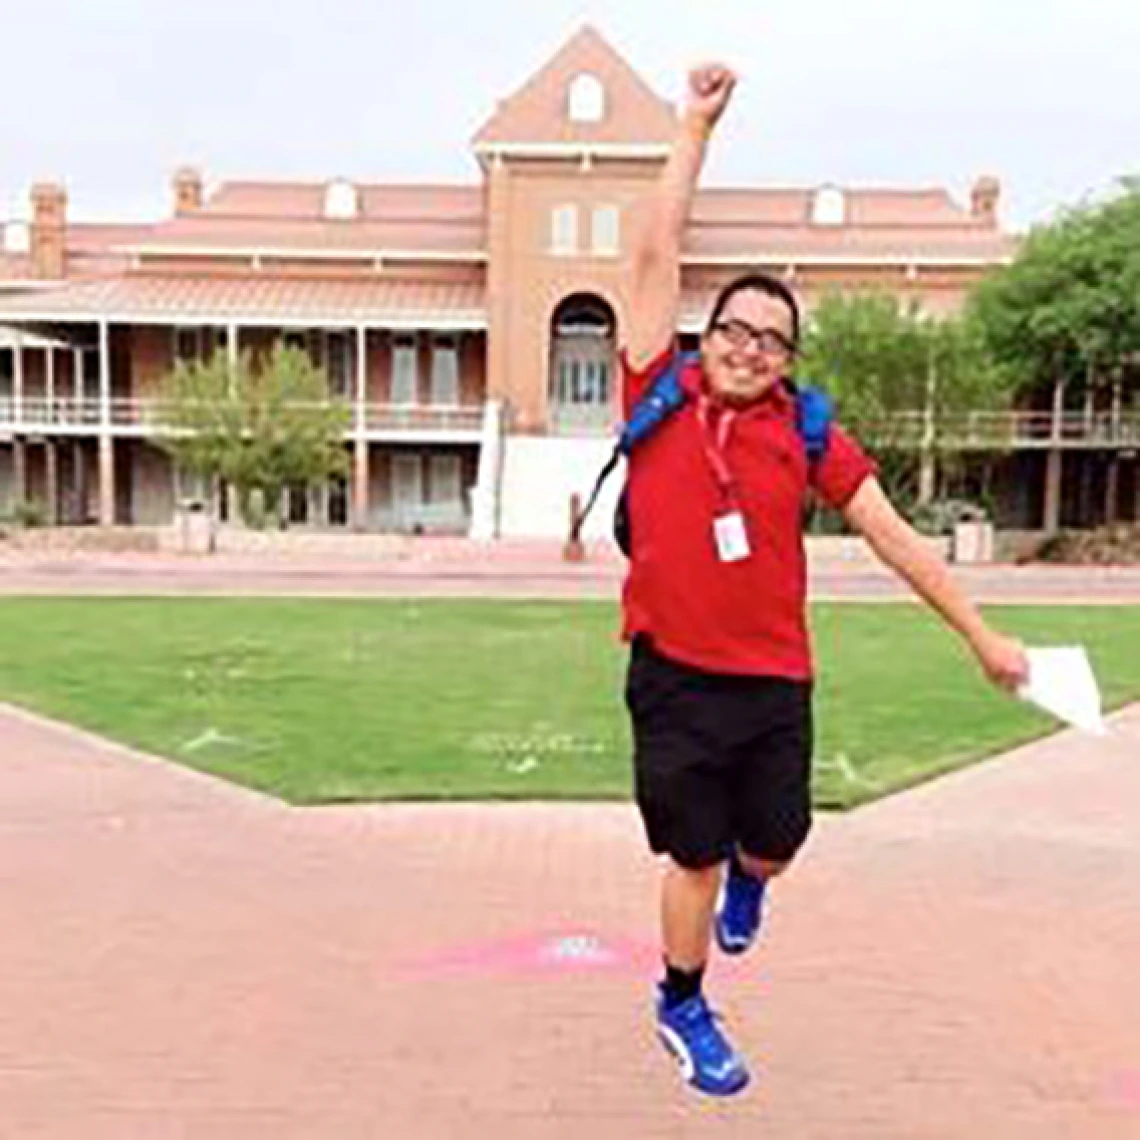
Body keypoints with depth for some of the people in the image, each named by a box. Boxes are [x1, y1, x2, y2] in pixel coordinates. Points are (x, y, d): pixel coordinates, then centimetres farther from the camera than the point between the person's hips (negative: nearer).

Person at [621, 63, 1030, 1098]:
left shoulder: (806, 435, 0)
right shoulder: (660, 397, -4)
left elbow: (895, 537, 4)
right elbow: (657, 257, -5)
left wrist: (980, 634, 5)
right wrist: (697, 127, -5)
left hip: (776, 682, 2)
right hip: (674, 676, -1)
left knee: (773, 846, 14)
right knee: (695, 857, 9)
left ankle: (746, 880, 53)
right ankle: (683, 1005, 35)